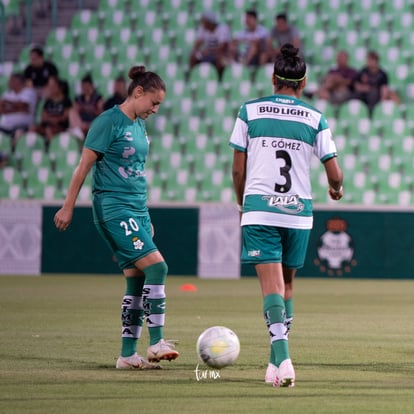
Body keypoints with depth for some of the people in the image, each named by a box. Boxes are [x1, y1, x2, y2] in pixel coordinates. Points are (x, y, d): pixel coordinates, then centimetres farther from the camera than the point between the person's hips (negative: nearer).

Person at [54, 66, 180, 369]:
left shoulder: (139, 125, 15)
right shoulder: (109, 122, -10)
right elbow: (84, 166, -8)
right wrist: (68, 207, -8)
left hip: (136, 211, 9)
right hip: (114, 210, -9)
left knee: (138, 281, 4)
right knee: (156, 266, -18)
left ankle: (128, 354, 8)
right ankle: (157, 342, -14)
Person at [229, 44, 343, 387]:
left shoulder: (250, 111, 2)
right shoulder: (315, 119, 3)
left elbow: (238, 169, 4)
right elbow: (334, 174, 2)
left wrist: (242, 204, 20)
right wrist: (337, 189, 26)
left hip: (259, 208, -1)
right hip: (298, 210, 1)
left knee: (272, 285, -7)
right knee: (287, 285, 17)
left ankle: (283, 358, -24)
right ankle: (277, 361, 19)